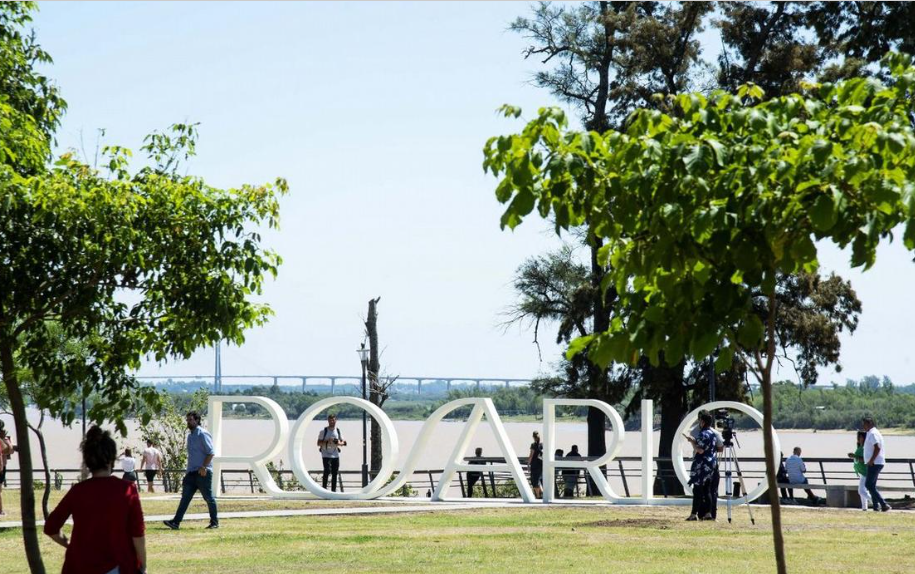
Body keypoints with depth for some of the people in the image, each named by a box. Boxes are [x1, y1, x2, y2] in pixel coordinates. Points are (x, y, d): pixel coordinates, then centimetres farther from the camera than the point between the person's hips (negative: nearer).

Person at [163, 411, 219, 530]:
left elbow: (211, 452, -15)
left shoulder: (202, 434, -9)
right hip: (191, 473, 8)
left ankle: (214, 522, 11)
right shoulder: (190, 435, 17)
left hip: (203, 473, -8)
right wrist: (188, 470, 19)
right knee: (185, 497, 0)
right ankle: (176, 522, -7)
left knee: (209, 498, 1)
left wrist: (204, 467, -21)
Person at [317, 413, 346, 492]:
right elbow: (319, 443, -4)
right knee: (327, 471, -17)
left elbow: (343, 442, 12)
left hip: (335, 455, 4)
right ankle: (324, 488, -9)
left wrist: (339, 443, -11)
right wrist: (327, 441, -19)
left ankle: (333, 490, 12)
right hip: (326, 455, -4)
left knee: (335, 473, 5)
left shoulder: (338, 431, 8)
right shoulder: (324, 431, -3)